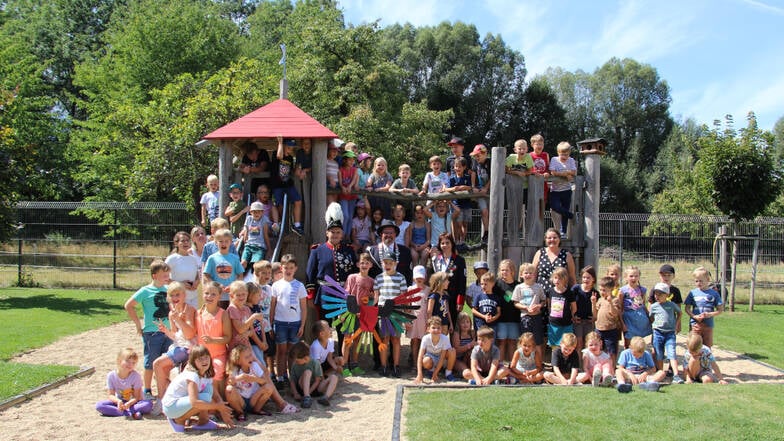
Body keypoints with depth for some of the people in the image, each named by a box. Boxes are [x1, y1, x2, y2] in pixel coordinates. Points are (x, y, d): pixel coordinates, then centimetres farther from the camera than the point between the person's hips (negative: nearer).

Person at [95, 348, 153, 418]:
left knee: (148, 404, -32)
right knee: (99, 405, -25)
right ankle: (131, 413, -32)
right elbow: (111, 395, -7)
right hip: (119, 402, 2)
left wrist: (129, 404, -35)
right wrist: (118, 401, -30)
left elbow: (136, 397, -14)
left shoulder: (136, 376, -15)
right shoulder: (111, 376, -10)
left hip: (133, 402, -2)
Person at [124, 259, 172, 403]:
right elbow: (129, 305, -9)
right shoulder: (146, 291, -9)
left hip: (168, 332, 5)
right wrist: (138, 324, -8)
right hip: (151, 333, -5)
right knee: (150, 363, 4)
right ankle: (147, 392, 16)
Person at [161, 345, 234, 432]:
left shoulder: (207, 375, 2)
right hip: (171, 406, -9)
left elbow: (216, 396, 5)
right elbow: (194, 402, -36)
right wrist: (217, 406, -30)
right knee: (205, 397, -27)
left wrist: (223, 413, -9)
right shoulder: (192, 376, -25)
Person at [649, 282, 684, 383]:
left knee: (672, 354, -13)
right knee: (659, 355, 7)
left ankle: (676, 375, -17)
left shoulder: (672, 305, 2)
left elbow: (679, 313, 19)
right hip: (658, 333, 2)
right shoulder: (654, 306, 5)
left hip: (670, 333, -2)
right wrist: (655, 325, 2)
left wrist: (676, 324, 11)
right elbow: (651, 319, 17)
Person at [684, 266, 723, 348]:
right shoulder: (692, 293, 2)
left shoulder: (714, 294, 2)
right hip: (695, 324, 0)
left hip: (708, 325, 1)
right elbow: (687, 308, 3)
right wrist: (694, 316, -14)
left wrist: (710, 314, -14)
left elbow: (720, 309, 3)